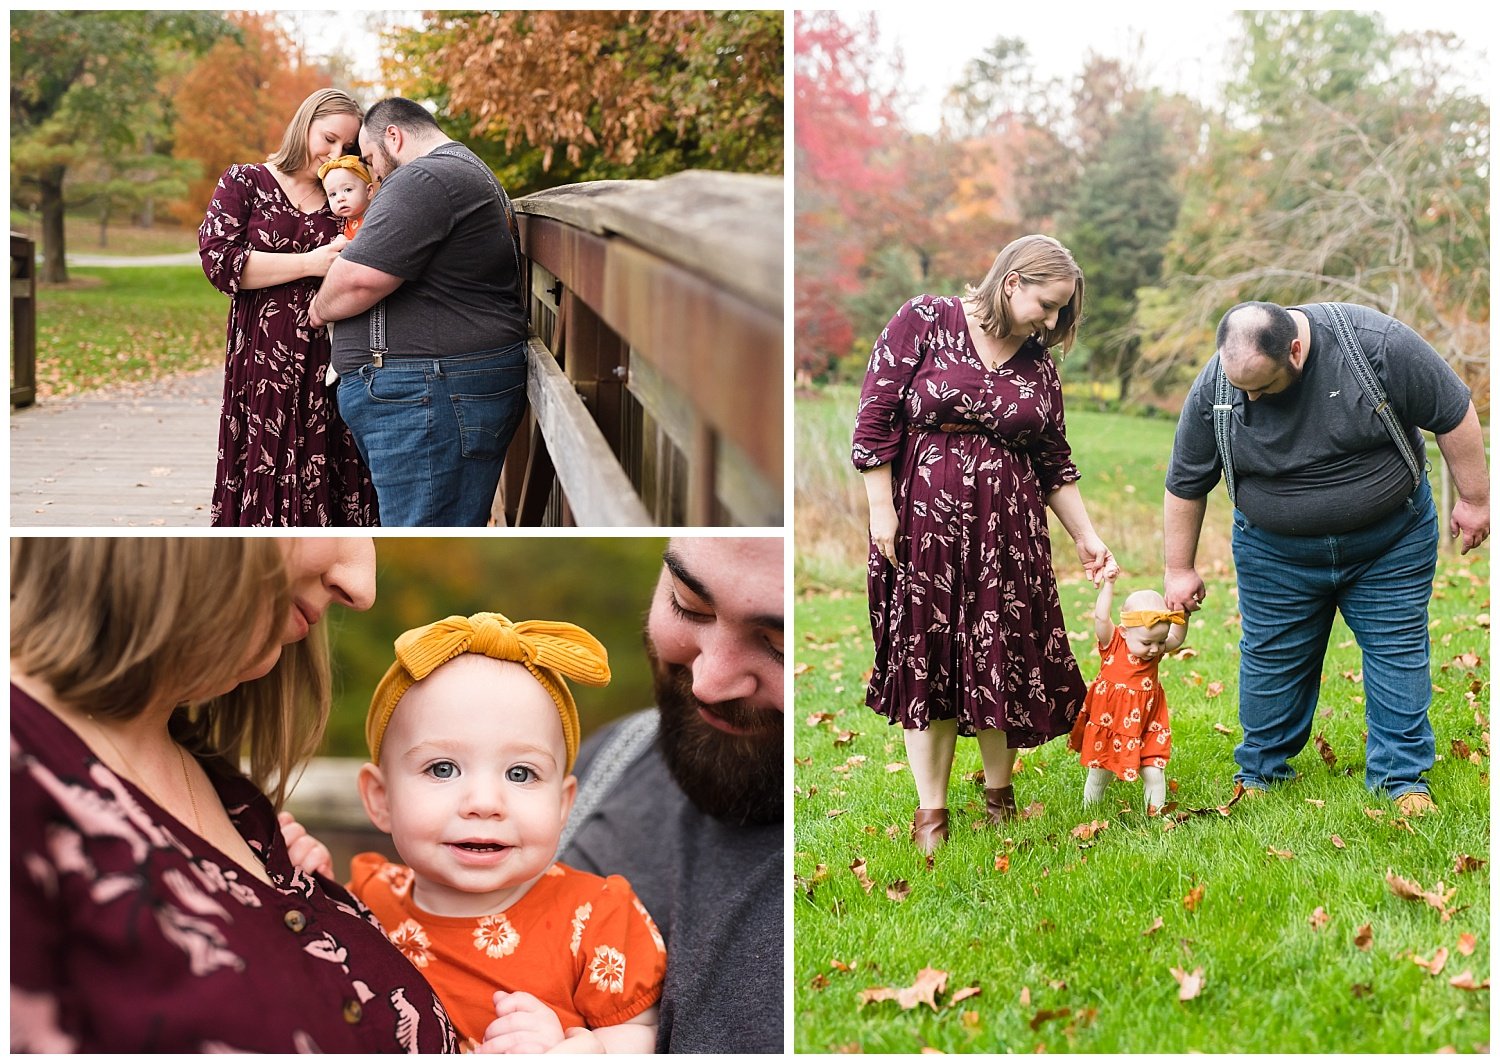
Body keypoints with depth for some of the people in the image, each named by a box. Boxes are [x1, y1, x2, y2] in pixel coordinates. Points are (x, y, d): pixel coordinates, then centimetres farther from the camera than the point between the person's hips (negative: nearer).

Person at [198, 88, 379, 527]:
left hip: (330, 365, 3)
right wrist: (310, 264, -13)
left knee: (330, 492, -1)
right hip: (264, 365, -3)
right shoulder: (245, 182, 6)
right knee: (265, 485, -3)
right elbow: (219, 260, -8)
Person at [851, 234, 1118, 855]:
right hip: (923, 519, -3)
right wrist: (881, 511, -10)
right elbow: (875, 416, -6)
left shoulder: (1038, 365, 9)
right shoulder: (924, 322, -4)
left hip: (1009, 530, 4)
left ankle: (999, 796, 22)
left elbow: (1055, 463, 15)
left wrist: (1086, 538, 9)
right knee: (926, 655, 1)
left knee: (1005, 657, 4)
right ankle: (931, 814, 9)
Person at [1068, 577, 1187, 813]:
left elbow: (1177, 638, 7)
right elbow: (1101, 618, -27)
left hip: (1145, 730, 2)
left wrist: (1183, 615, -9)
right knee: (1099, 773, 14)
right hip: (1107, 726, -2)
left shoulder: (1155, 651, -3)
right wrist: (1108, 584, -30)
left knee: (1153, 774, -5)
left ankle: (1155, 815, 8)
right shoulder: (1113, 645, -14)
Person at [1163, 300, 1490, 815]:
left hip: (1391, 541, -1)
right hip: (1275, 552, 1)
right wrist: (1180, 569, 3)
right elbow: (1185, 485, -3)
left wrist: (1473, 500, -6)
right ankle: (1260, 771, 22)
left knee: (1398, 649, 2)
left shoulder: (1376, 344, -25)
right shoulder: (1212, 390, -17)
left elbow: (1454, 415, -13)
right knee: (1271, 658, 5)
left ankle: (1401, 776, 13)